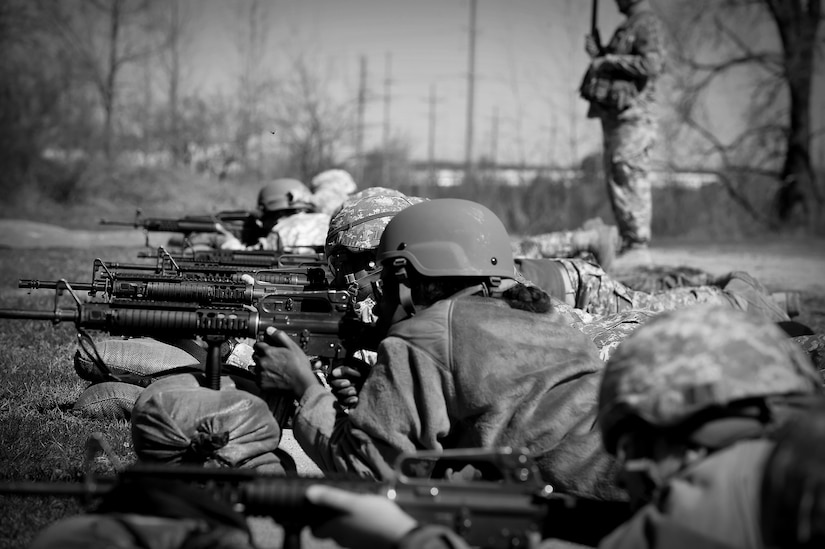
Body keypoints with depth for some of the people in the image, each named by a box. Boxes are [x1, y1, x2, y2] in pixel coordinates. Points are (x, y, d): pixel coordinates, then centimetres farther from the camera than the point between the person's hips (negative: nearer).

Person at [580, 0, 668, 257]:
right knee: (614, 178, 10)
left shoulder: (648, 24, -8)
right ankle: (628, 243, 13)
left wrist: (610, 59, -16)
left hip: (632, 114, -10)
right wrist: (597, 55, 11)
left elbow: (651, 65, -22)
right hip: (614, 113, 10)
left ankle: (638, 243, -12)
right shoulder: (626, 27, 22)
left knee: (629, 178, -13)